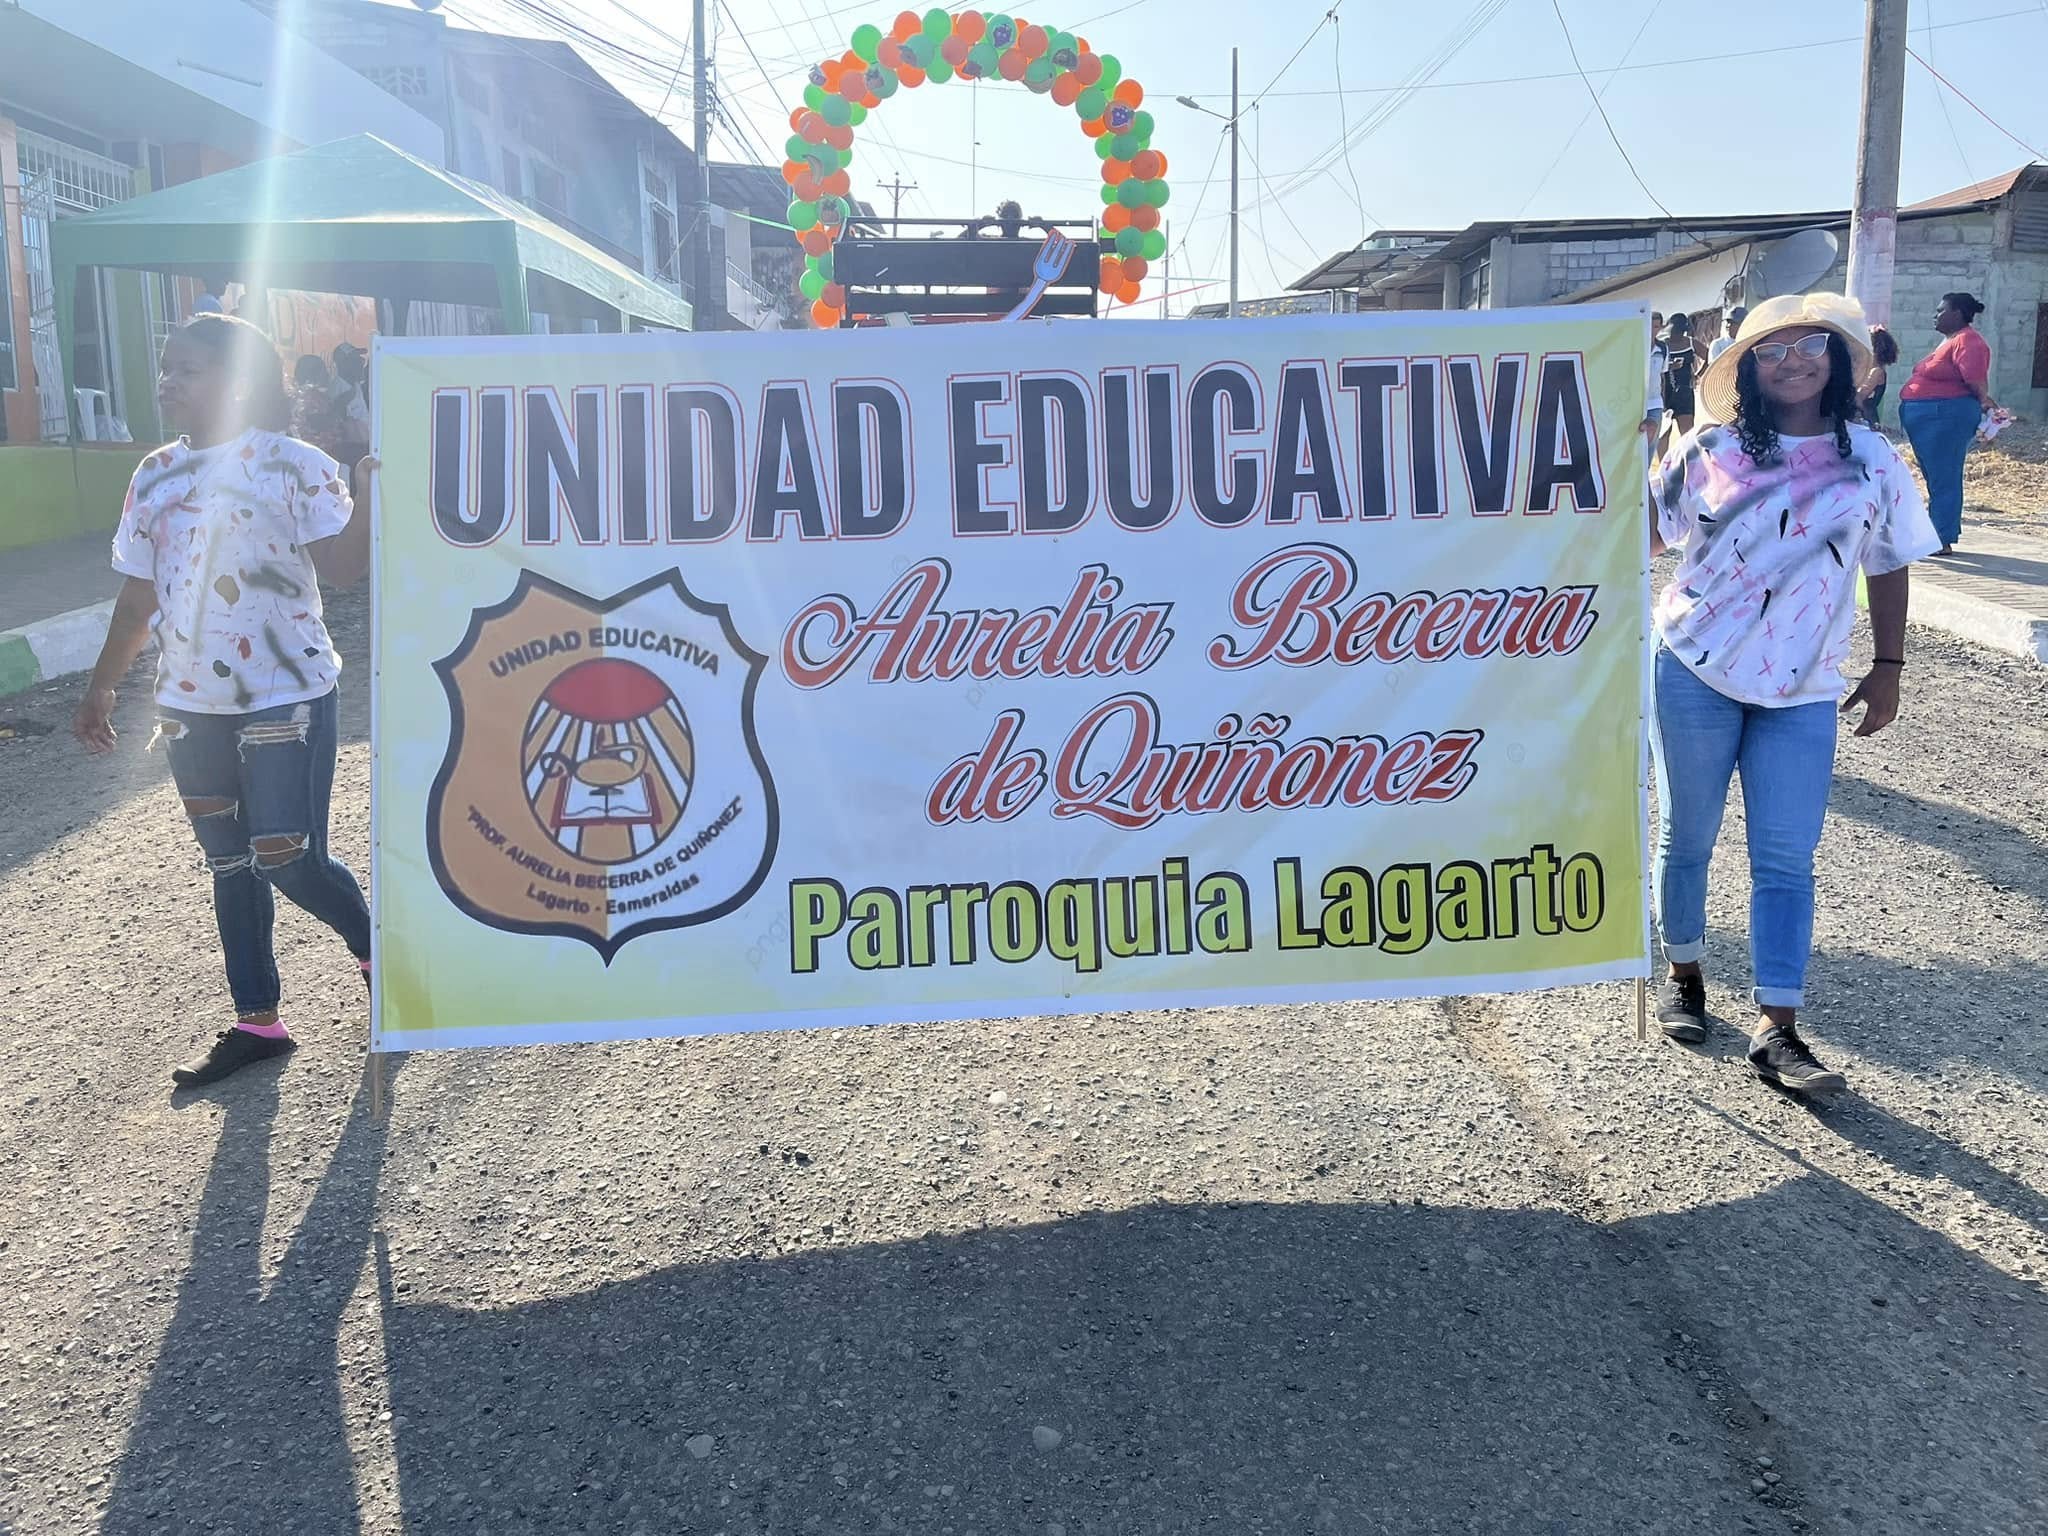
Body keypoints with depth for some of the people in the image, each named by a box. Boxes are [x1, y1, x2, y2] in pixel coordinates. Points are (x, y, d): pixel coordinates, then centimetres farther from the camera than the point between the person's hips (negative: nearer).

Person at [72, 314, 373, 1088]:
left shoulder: (295, 465, -10)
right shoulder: (154, 476, 8)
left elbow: (341, 564, -19)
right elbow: (139, 597, 14)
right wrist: (100, 690, 17)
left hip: (285, 699, -6)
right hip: (190, 705, 6)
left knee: (290, 861, -6)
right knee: (230, 865, 12)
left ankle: (375, 952, 23)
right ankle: (256, 1021, 23)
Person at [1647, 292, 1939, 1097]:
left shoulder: (1872, 460, 2)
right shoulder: (1710, 451, -2)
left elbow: (1889, 568, 9)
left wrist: (1888, 667, 7)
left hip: (1802, 690, 1)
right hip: (1695, 670, -1)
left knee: (1786, 859, -1)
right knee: (1686, 838, 10)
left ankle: (1775, 1030, 2)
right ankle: (1684, 976, 30)